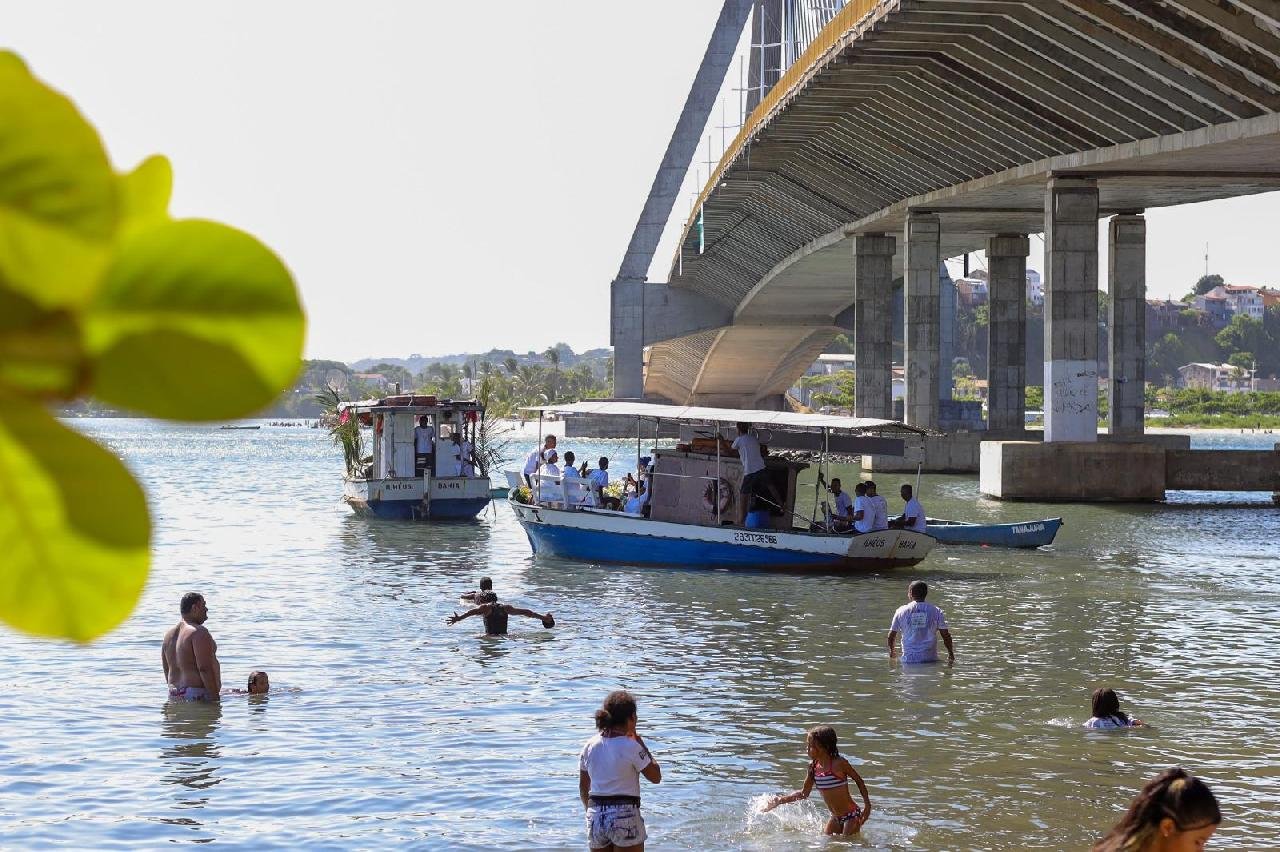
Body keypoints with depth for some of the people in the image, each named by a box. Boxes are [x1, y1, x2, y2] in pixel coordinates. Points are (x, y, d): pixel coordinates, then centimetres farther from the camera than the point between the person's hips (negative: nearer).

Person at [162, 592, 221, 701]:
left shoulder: (170, 634, 14)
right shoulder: (199, 632, -12)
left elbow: (167, 671, 19)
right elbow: (204, 668, -19)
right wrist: (215, 696, -17)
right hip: (198, 695, -9)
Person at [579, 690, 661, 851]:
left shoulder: (589, 746, 4)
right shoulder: (631, 747, -12)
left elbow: (583, 788, 11)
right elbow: (656, 777, -2)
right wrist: (641, 744, 2)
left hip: (595, 817, 5)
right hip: (624, 814, -5)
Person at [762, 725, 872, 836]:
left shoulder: (838, 764, -20)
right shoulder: (813, 766, -2)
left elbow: (859, 781, -8)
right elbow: (804, 793, 10)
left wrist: (867, 805, -15)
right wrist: (780, 800, 3)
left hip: (851, 816, -7)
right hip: (836, 818, 7)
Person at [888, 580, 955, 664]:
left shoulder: (902, 611, 5)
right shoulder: (936, 611, 5)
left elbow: (891, 636, 13)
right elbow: (946, 636, 6)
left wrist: (892, 651, 33)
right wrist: (951, 654, 22)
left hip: (909, 659, 0)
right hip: (930, 659, 0)